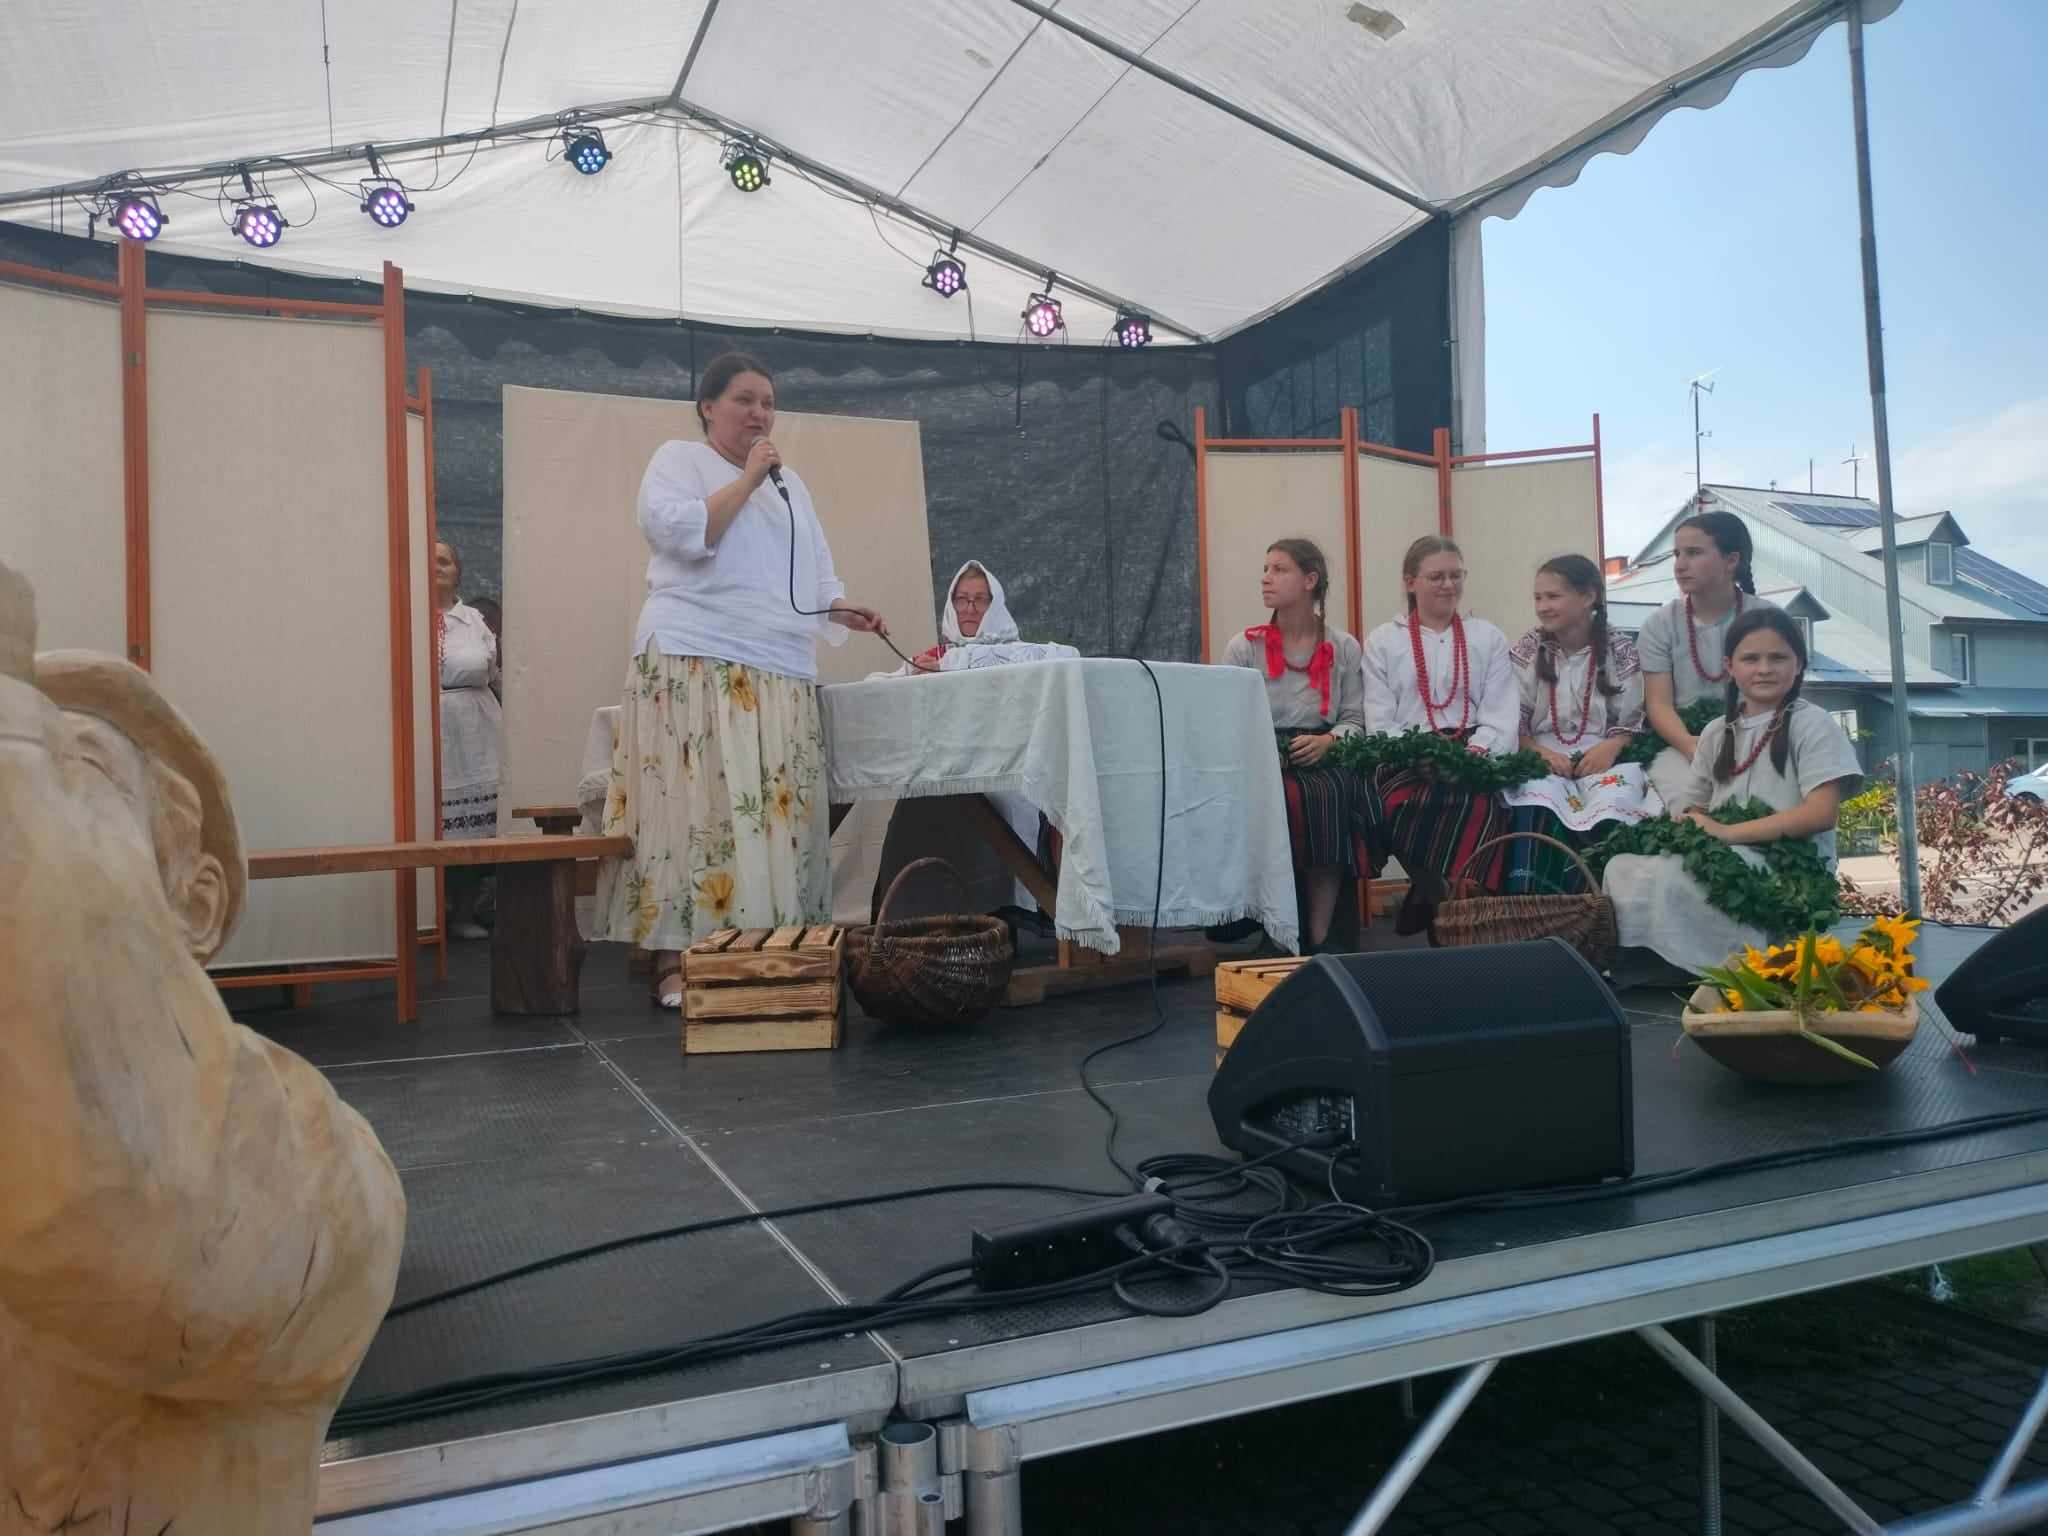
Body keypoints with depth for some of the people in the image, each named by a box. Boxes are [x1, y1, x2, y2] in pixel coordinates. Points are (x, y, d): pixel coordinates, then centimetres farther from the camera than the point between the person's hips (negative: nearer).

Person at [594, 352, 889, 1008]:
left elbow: (814, 570, 24)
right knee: (695, 805, -11)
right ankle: (675, 960, -9)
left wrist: (843, 610, 5)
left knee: (777, 809, 0)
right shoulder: (677, 460, 6)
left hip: (782, 671, 6)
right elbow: (683, 533, -12)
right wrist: (747, 480, -8)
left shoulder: (790, 483, 24)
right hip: (695, 663, -6)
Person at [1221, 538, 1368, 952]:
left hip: (1323, 760, 1)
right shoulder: (1244, 647, 10)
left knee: (1330, 795, -34)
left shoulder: (1344, 649, 13)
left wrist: (1328, 741, -13)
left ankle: (1319, 937, -30)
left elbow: (1355, 719, 8)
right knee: (1287, 798, -35)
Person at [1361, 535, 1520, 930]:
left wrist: (1477, 751, -16)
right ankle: (1443, 899, -16)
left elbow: (1501, 713, 6)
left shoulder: (1488, 637, 18)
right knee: (1400, 806, -34)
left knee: (1482, 806, -34)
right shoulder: (1382, 642, 13)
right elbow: (1380, 723, 3)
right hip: (1406, 761, -1)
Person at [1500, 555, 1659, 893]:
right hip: (1543, 760, 0)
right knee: (1535, 802, -35)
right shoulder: (1527, 651, 9)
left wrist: (1611, 747, -15)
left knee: (1613, 802, -35)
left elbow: (1631, 724, 7)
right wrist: (1540, 753, -13)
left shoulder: (1620, 652, 7)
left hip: (1604, 760, 0)